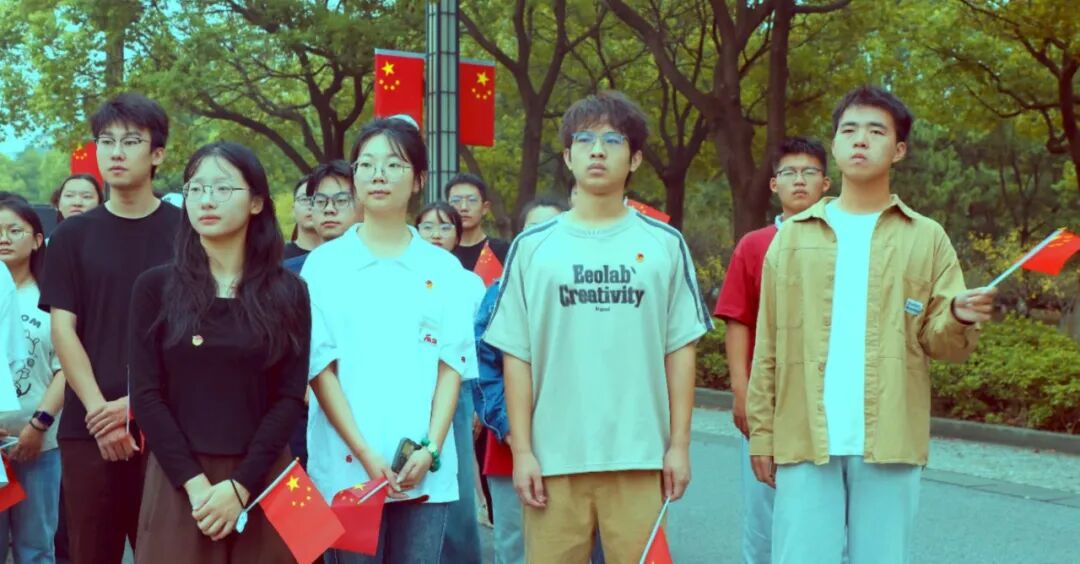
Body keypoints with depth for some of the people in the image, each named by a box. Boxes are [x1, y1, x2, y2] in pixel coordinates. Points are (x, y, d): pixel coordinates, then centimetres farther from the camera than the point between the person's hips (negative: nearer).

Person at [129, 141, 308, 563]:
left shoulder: (288, 292, 3)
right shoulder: (155, 287, 3)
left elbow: (290, 397, -2)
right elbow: (146, 395, -3)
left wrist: (240, 485, -13)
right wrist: (196, 483, -13)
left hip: (262, 481, 0)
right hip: (177, 481, 0)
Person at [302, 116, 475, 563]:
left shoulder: (443, 268, 8)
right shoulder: (325, 264, 3)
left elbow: (452, 362, 4)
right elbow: (320, 365, -2)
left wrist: (430, 448, -8)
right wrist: (364, 453, -10)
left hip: (425, 468, 2)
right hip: (347, 465, -1)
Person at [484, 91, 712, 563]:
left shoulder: (664, 245, 7)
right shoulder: (533, 247, 6)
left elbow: (680, 349, 7)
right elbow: (516, 356, 4)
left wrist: (679, 444, 2)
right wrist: (521, 450, -1)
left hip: (640, 455, 0)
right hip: (554, 456, 0)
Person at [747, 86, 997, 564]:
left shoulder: (926, 238, 8)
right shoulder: (793, 237, 10)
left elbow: (940, 343, 3)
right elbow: (768, 346, 8)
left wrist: (959, 318, -19)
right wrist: (761, 431, 2)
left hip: (889, 441, 0)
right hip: (804, 438, 0)